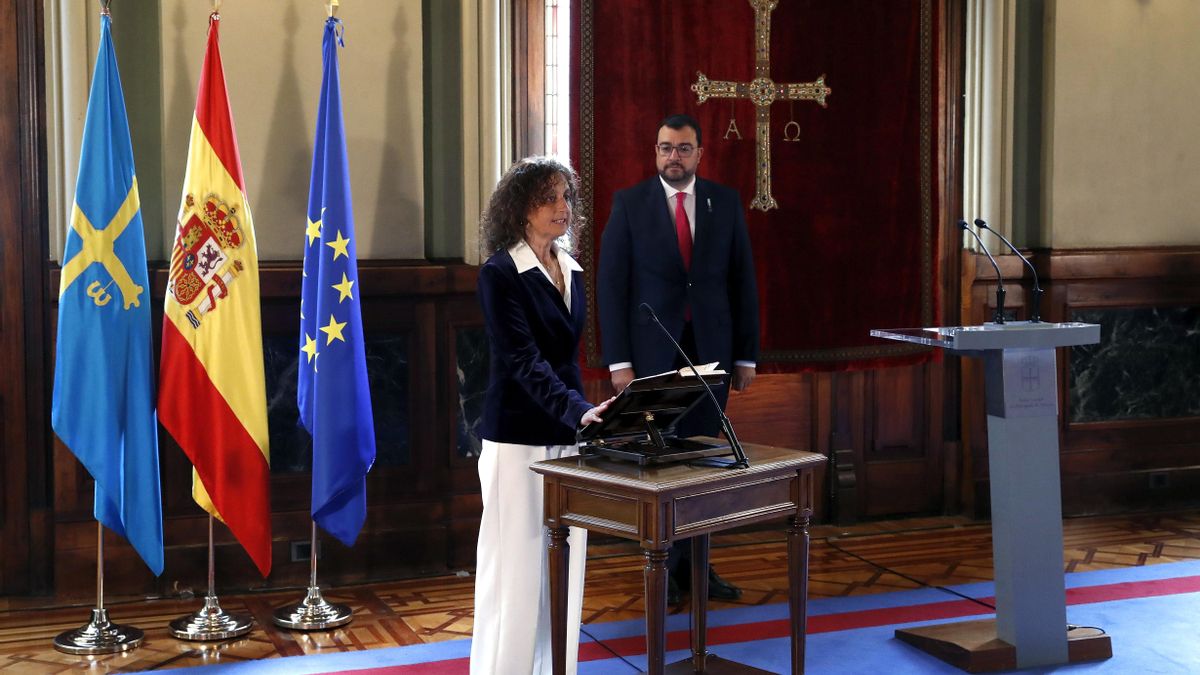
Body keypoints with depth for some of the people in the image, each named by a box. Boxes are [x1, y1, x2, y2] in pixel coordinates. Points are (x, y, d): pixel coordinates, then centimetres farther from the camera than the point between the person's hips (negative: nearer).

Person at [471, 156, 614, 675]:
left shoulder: (570, 271, 11)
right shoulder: (500, 274, -11)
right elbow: (523, 360, -20)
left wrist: (582, 417, 16)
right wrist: (578, 411, -33)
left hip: (566, 438, 7)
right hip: (518, 442, -7)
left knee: (564, 570, 9)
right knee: (516, 568, -2)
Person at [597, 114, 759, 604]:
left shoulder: (725, 202, 5)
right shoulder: (629, 203, -1)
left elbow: (743, 281, 7)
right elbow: (611, 284, -4)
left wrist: (746, 355, 4)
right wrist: (618, 361, -9)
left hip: (711, 350, 2)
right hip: (652, 352, -2)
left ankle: (694, 563, 15)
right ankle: (664, 567, 15)